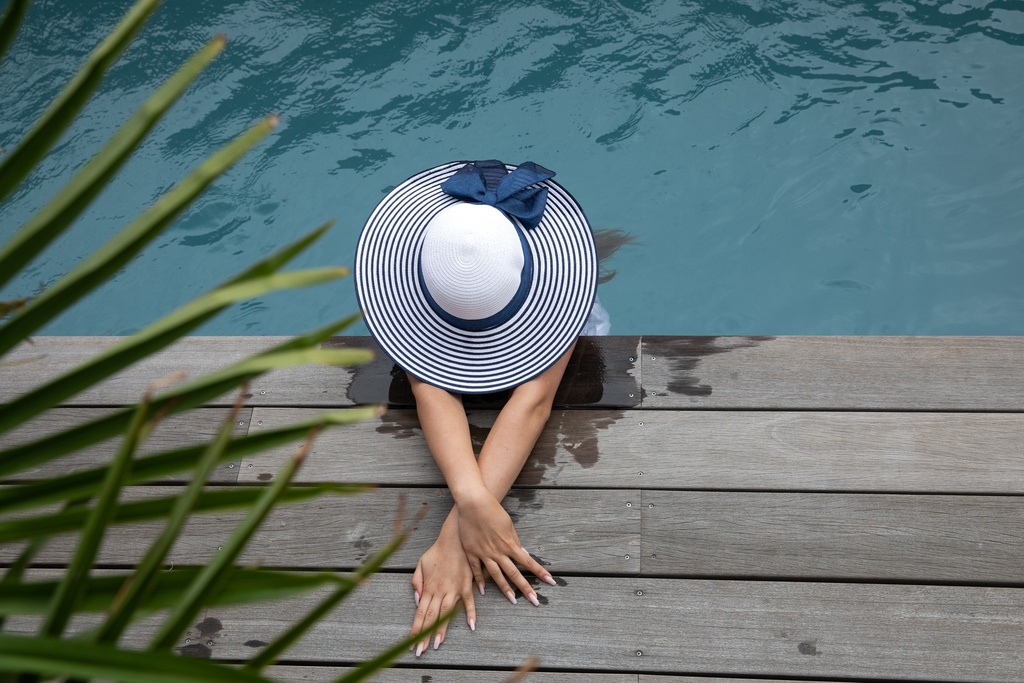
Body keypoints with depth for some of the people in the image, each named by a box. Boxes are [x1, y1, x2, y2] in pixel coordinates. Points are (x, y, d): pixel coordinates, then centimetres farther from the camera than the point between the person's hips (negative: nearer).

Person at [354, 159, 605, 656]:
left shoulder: (560, 259, -44)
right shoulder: (402, 248, -41)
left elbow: (533, 400, -50)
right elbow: (431, 390, -46)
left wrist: (455, 535, -57)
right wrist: (472, 499, -62)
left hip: (532, 342, -1)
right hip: (437, 347, 1)